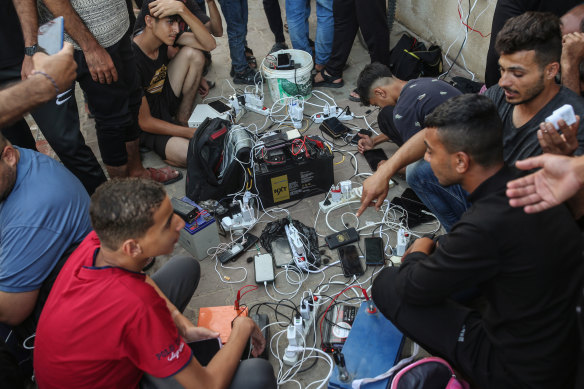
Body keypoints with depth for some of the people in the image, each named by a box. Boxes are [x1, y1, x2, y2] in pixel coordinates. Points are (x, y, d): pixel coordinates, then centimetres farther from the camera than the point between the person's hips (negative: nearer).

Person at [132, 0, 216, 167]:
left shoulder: (163, 35, -8)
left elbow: (209, 44, -15)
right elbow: (145, 122, -25)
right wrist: (194, 133, -24)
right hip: (146, 128, -8)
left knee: (192, 54, -8)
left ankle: (181, 120, 2)